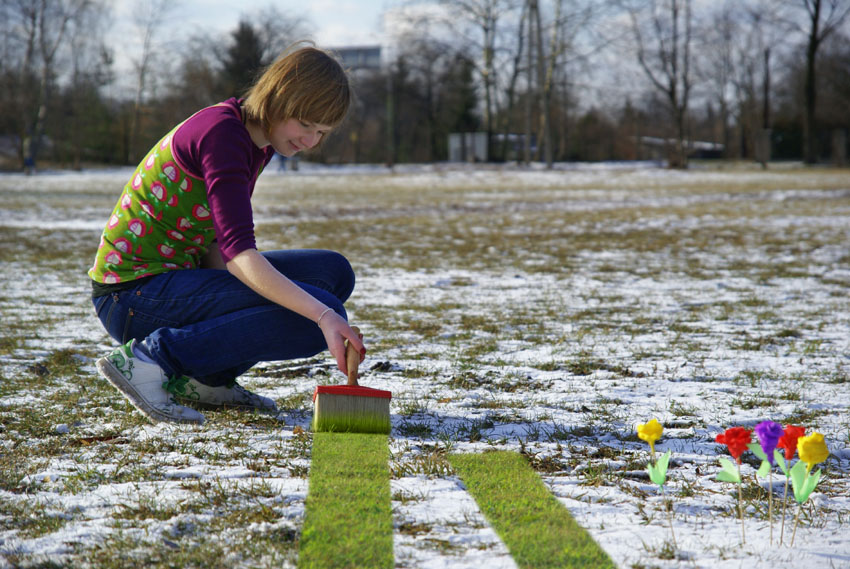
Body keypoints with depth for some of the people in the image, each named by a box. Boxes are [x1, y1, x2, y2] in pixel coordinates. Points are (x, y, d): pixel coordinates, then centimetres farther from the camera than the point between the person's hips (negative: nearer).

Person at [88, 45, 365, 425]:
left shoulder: (258, 138, 10)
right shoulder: (221, 133, -21)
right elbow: (240, 254, -32)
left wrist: (228, 302, -8)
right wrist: (325, 318, -39)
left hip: (173, 274, 10)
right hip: (133, 292, -10)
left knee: (334, 272, 6)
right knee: (311, 320, -22)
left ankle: (206, 378, 6)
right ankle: (150, 359, -15)